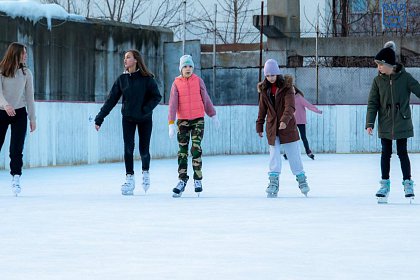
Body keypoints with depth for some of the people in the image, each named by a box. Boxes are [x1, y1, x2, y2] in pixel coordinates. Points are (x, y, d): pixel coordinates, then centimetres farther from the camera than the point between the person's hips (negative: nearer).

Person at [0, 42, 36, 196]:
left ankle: (16, 179, 2)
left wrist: (32, 118, 5)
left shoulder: (26, 73, 1)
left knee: (16, 149, -6)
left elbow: (29, 96, 5)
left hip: (19, 114, 1)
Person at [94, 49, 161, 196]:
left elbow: (157, 96, -7)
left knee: (144, 150, 1)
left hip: (144, 119, -2)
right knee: (128, 148, -8)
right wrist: (99, 118, -4)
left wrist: (146, 109, -21)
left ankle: (145, 172, 28)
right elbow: (111, 100, 0)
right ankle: (129, 178, -2)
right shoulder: (122, 79, 1)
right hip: (128, 118, 2)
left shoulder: (147, 78, -7)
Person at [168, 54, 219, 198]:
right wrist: (171, 124, -12)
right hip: (183, 120, 1)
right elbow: (172, 104, -5)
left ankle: (198, 179, -2)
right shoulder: (176, 83, -1)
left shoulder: (198, 81, 1)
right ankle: (182, 180, 8)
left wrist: (213, 116, 15)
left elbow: (206, 99, 10)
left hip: (198, 119, -1)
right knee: (182, 150, 2)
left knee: (196, 148, -10)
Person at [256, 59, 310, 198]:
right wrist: (259, 126, 13)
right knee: (274, 155, -2)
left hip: (288, 126, -3)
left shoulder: (286, 87, -9)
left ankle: (302, 180, 17)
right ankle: (273, 182, -2)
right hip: (272, 127, 3)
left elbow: (290, 106, -20)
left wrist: (285, 120, -36)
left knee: (294, 154, 4)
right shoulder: (264, 90, 4)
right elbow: (262, 109, 12)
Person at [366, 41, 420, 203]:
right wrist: (370, 123, -9)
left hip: (402, 123, -2)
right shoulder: (378, 80, -2)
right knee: (386, 153, 6)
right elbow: (372, 103, -1)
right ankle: (385, 184, 16)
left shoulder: (405, 77, -8)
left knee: (402, 153, 3)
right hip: (385, 124, 2)